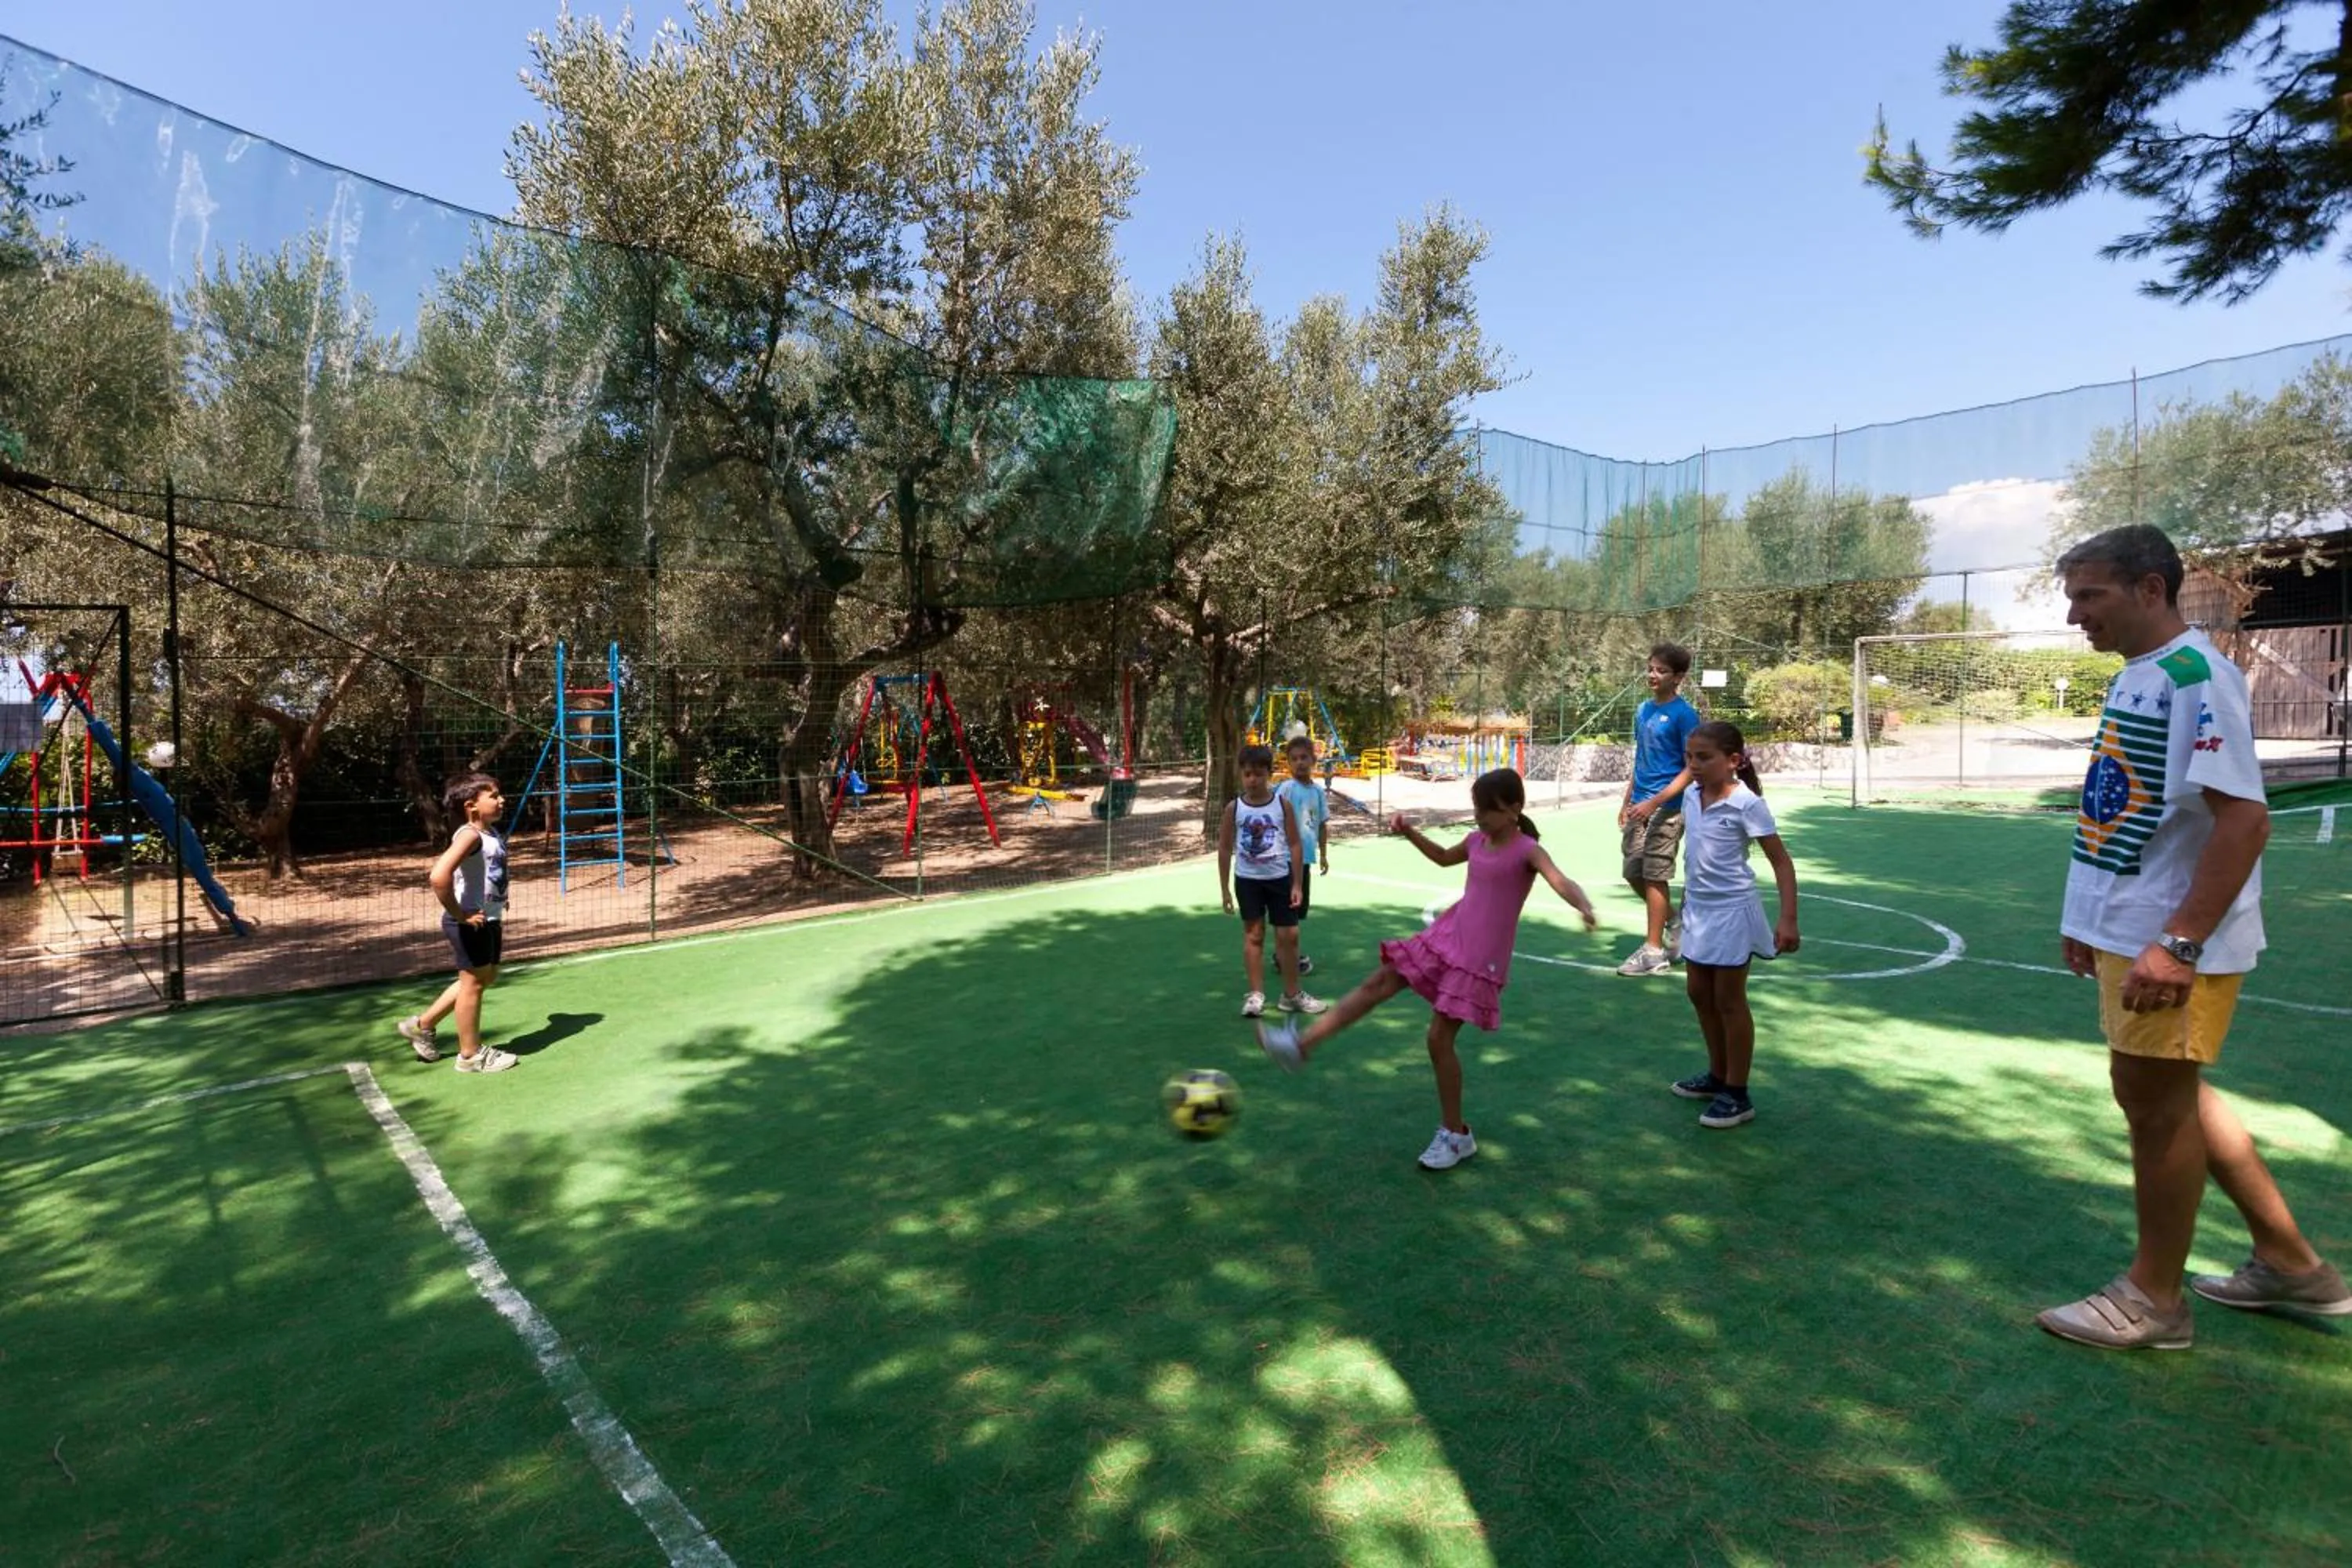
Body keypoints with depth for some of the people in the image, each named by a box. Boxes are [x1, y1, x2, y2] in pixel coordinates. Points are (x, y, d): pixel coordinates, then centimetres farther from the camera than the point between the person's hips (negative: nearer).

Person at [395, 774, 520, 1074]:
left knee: (487, 977, 21)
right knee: (474, 983, 4)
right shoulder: (470, 835, -21)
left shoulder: (493, 834, 8)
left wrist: (497, 916, 18)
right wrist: (459, 915, -24)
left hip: (489, 920, 9)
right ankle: (470, 1055, 20)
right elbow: (438, 877, -35)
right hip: (470, 923, -9)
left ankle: (422, 1024, 35)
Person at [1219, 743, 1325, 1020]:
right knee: (1253, 935, 5)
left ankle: (1292, 994, 19)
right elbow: (1225, 849, 2)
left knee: (1289, 935, 4)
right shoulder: (1234, 807, -4)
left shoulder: (1282, 804, -5)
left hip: (1280, 878, 0)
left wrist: (1297, 884, -4)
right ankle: (1255, 994, 12)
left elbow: (1295, 845, -1)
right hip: (1247, 880, 0)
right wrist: (1225, 890, 2)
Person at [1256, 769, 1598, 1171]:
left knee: (1439, 1038, -4)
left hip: (1480, 960, -7)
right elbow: (1444, 857, 29)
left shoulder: (1527, 850, -14)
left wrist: (1585, 908, -51)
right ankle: (1302, 1044, 8)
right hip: (1445, 937, 7)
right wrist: (1410, 832, 19)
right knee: (1378, 984, 4)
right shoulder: (1477, 841, 8)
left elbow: (1562, 882, -31)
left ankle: (1456, 1135, 14)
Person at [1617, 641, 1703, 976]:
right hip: (1640, 806, 7)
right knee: (1634, 873, 11)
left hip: (1667, 807, -7)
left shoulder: (1684, 714, -11)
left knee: (1654, 876, -3)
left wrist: (1654, 802, -20)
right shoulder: (1643, 710, 11)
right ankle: (1672, 923, 33)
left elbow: (1692, 769, -13)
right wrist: (1627, 802, 17)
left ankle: (1654, 952, 6)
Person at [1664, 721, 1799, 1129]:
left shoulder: (1746, 803, -18)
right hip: (1699, 910, 7)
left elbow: (1781, 861, -15)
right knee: (1699, 992, 16)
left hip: (1731, 912, -7)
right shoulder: (1691, 796, 2)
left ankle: (1737, 1095, 15)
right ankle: (1718, 1076, 34)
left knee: (1728, 1000, 1)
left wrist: (1788, 919, -20)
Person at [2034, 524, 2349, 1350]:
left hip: (2172, 944, -9)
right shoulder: (2134, 676, 11)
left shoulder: (2196, 676, -18)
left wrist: (2178, 944, -25)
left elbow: (2244, 818, -23)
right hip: (2127, 931, 9)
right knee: (2172, 1093, 20)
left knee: (2153, 1097, 3)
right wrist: (2093, 917, 19)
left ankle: (2154, 1298, 20)